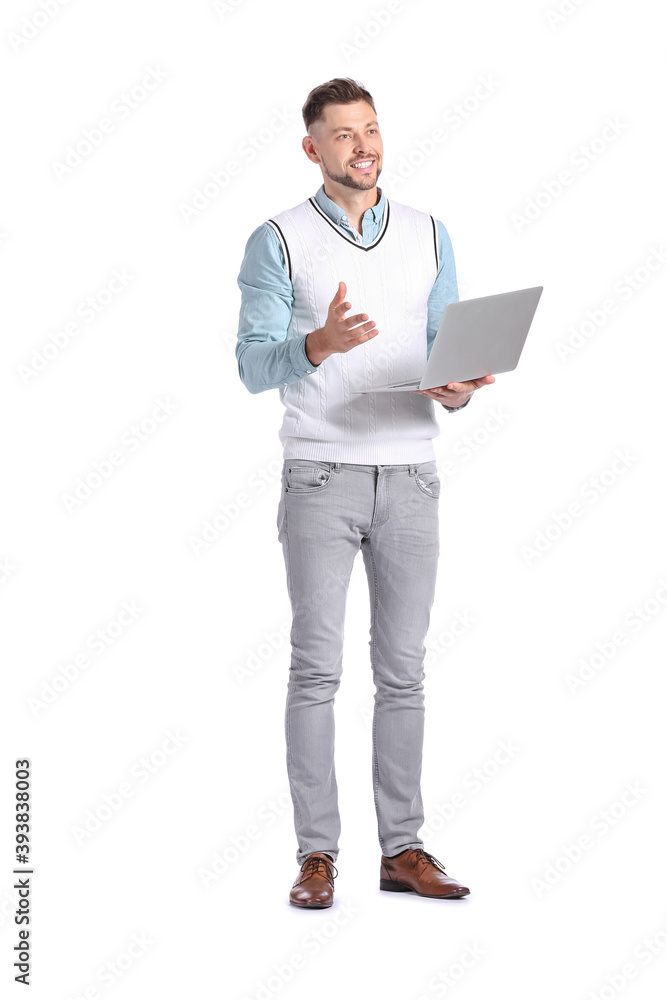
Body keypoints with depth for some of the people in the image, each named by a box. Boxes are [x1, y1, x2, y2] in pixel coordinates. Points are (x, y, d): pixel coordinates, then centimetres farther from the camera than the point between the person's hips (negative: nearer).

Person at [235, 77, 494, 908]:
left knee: (402, 669, 5)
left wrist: (458, 389, -13)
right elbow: (253, 366, -8)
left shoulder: (429, 237, 10)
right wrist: (319, 345, -28)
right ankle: (316, 855, 4)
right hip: (320, 475, -3)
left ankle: (402, 849, 12)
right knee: (316, 668, -3)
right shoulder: (278, 241, -1)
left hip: (409, 474, 3)